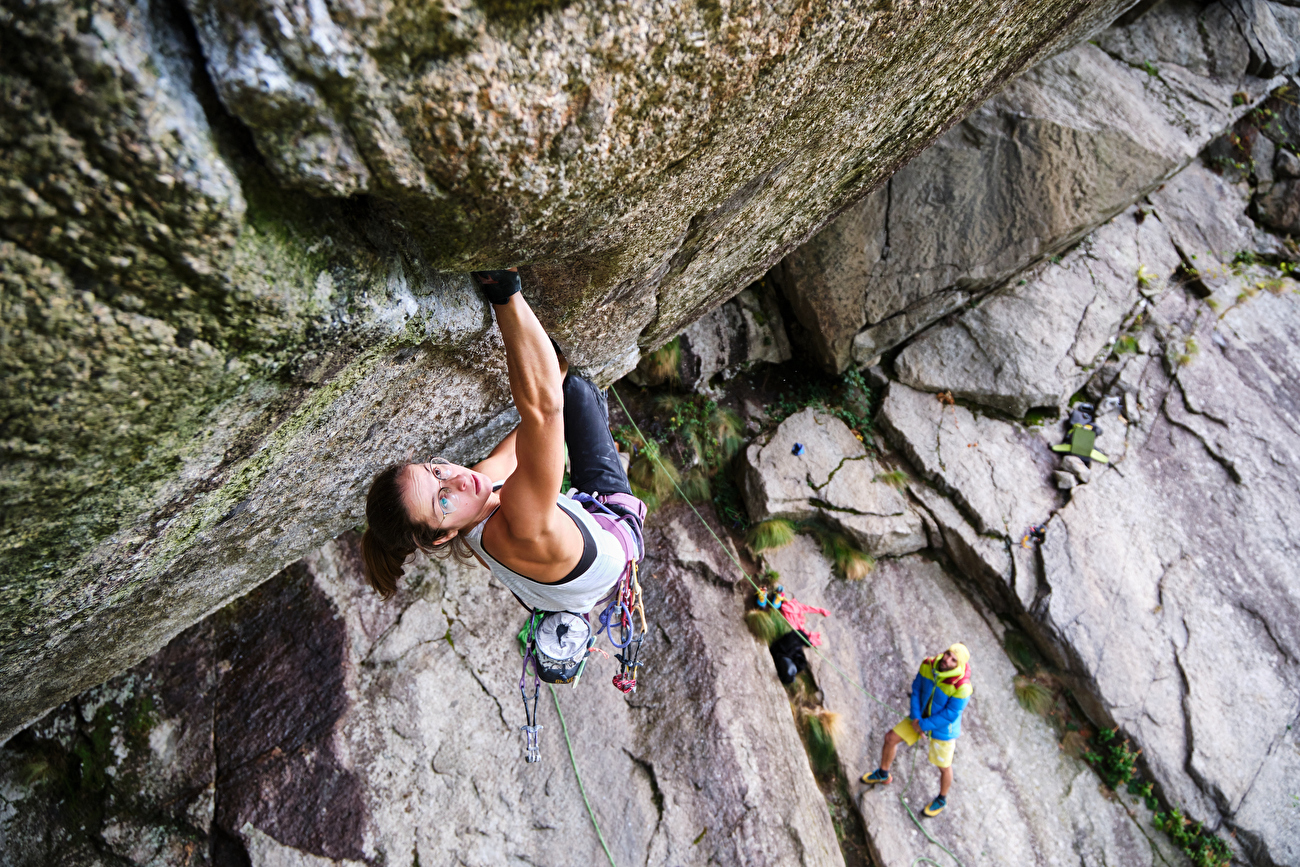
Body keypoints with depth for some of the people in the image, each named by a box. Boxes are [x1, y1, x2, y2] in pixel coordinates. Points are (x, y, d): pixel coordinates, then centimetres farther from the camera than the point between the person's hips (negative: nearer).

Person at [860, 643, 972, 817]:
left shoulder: (961, 686, -35)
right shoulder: (928, 665, -20)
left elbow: (950, 715, -27)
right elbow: (916, 689, -7)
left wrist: (923, 725, -20)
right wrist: (915, 718, -15)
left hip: (944, 729, -5)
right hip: (922, 718, 5)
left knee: (943, 767, 14)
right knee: (891, 738, 9)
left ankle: (942, 799, 44)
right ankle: (883, 775, 35)